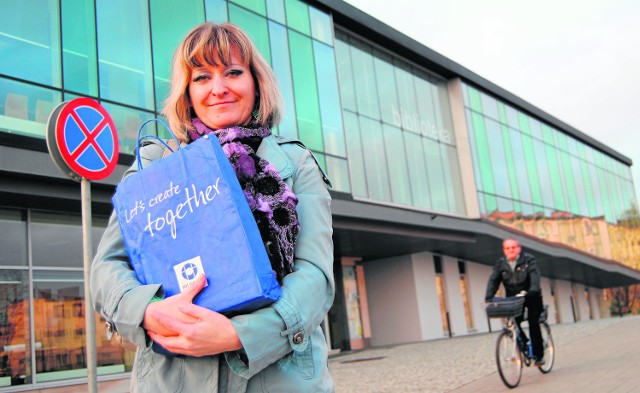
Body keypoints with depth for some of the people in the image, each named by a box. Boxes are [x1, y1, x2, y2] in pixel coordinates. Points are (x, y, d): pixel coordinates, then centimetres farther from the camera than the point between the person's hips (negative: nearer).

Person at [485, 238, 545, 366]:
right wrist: (488, 297, -21)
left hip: (532, 297, -3)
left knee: (533, 323, -12)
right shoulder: (500, 264, 1)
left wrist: (532, 291, -40)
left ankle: (539, 354, 0)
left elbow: (535, 276, -22)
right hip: (513, 298, 3)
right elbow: (493, 280, -6)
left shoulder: (529, 260, -8)